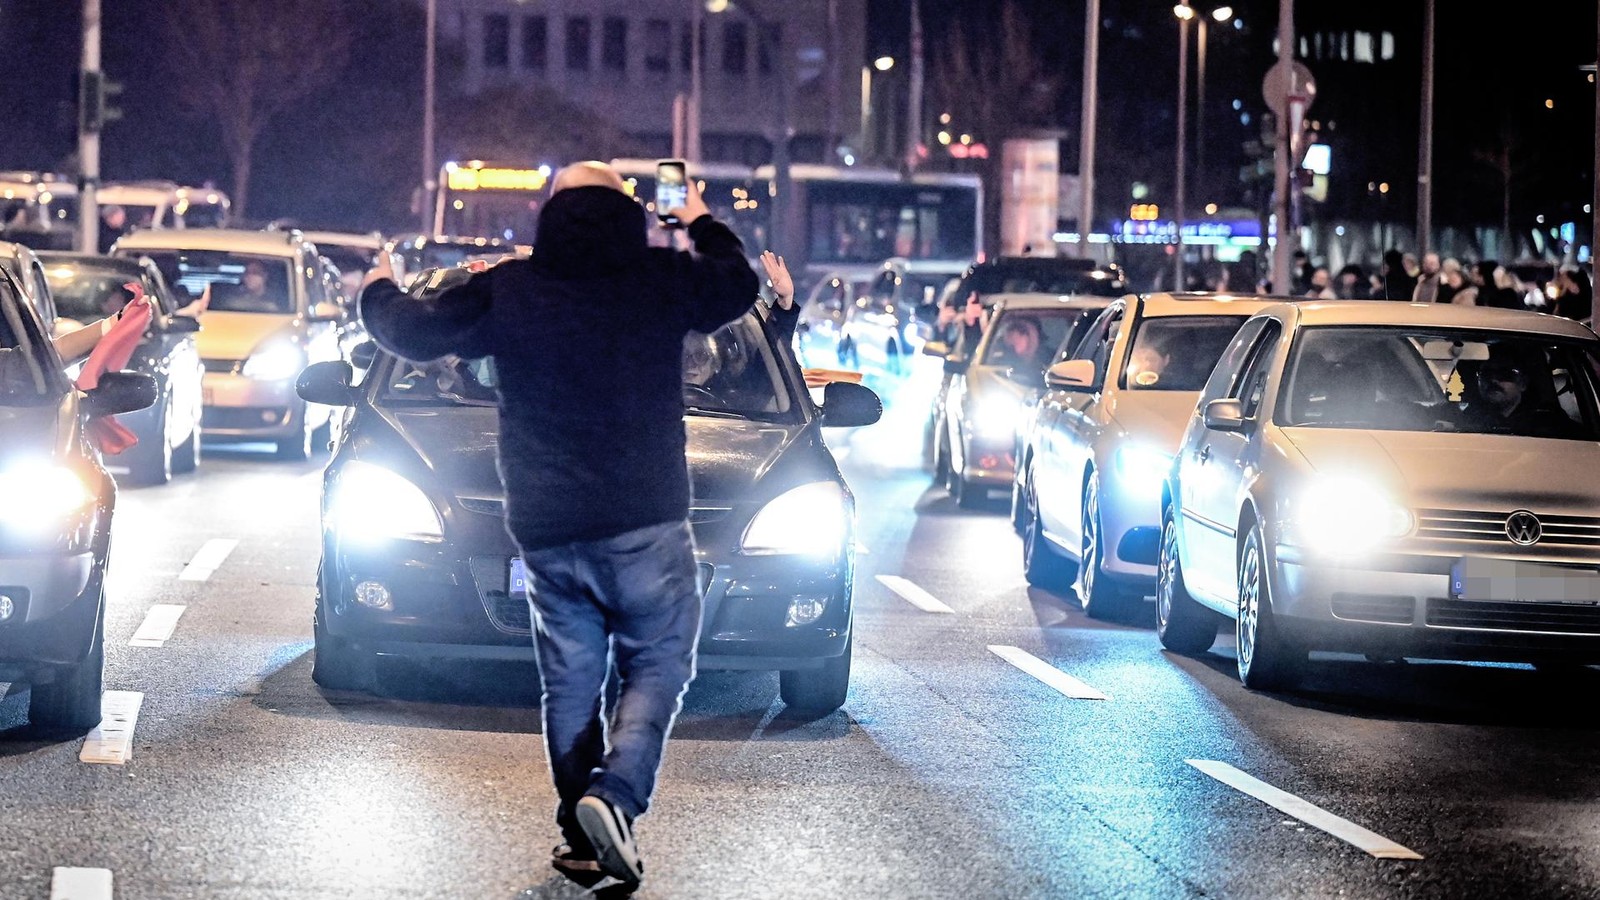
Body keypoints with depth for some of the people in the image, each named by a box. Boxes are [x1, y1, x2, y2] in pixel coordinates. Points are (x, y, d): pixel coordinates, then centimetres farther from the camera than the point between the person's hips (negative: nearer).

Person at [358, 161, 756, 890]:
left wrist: (378, 292, 33)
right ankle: (613, 794, -19)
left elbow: (415, 334, 11)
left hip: (547, 530, 2)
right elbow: (738, 286, 20)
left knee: (571, 681, 10)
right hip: (643, 523, -2)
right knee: (657, 666, 4)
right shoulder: (663, 279, 1)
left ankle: (583, 841, 8)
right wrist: (700, 222, 39)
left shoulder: (505, 290, 2)